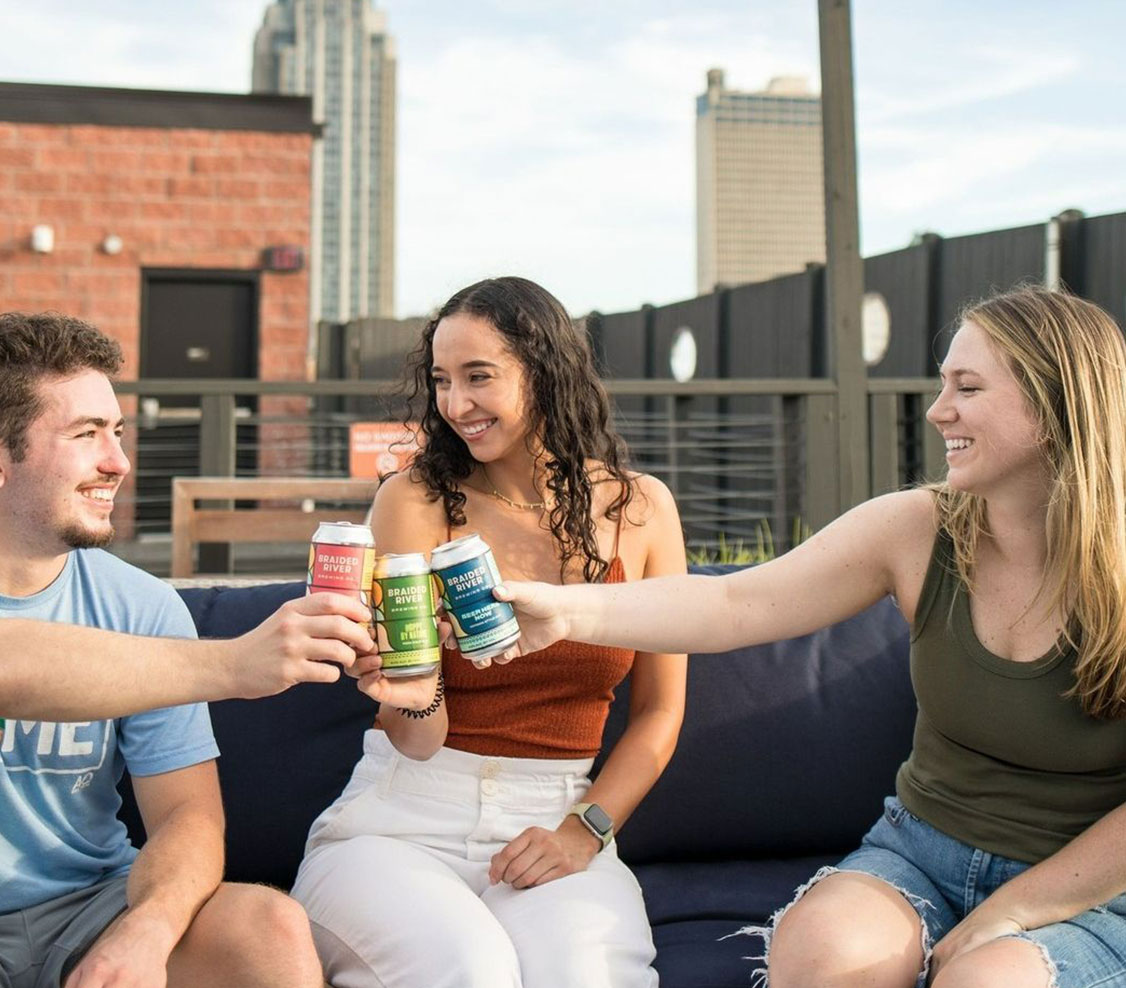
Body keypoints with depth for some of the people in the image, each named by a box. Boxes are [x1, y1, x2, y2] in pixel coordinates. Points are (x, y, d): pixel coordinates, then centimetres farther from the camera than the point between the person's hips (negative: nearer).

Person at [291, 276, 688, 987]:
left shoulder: (639, 508, 3)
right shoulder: (415, 500, -3)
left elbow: (660, 709, 9)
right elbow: (420, 741, -6)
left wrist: (585, 830, -6)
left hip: (553, 821, 1)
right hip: (402, 821, 0)